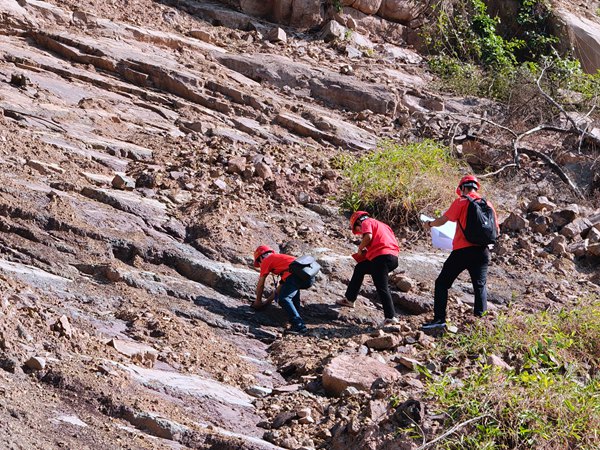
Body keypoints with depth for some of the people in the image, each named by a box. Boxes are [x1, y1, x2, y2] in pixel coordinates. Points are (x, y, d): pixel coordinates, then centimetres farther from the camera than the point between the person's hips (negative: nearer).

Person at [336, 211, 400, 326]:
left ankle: (391, 317, -15)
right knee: (360, 268, 25)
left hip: (382, 256, -9)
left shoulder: (366, 223, 6)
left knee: (382, 288, -9)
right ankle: (349, 299, 32)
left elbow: (368, 236, -16)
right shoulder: (379, 224, 31)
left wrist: (360, 248, 2)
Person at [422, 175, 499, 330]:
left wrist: (430, 224, 15)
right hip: (482, 251, 4)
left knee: (442, 283, 4)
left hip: (462, 251, -4)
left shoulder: (461, 202, -3)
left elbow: (443, 220, -4)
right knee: (480, 286, 13)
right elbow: (496, 231, 13)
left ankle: (439, 319, -3)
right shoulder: (487, 204, 10)